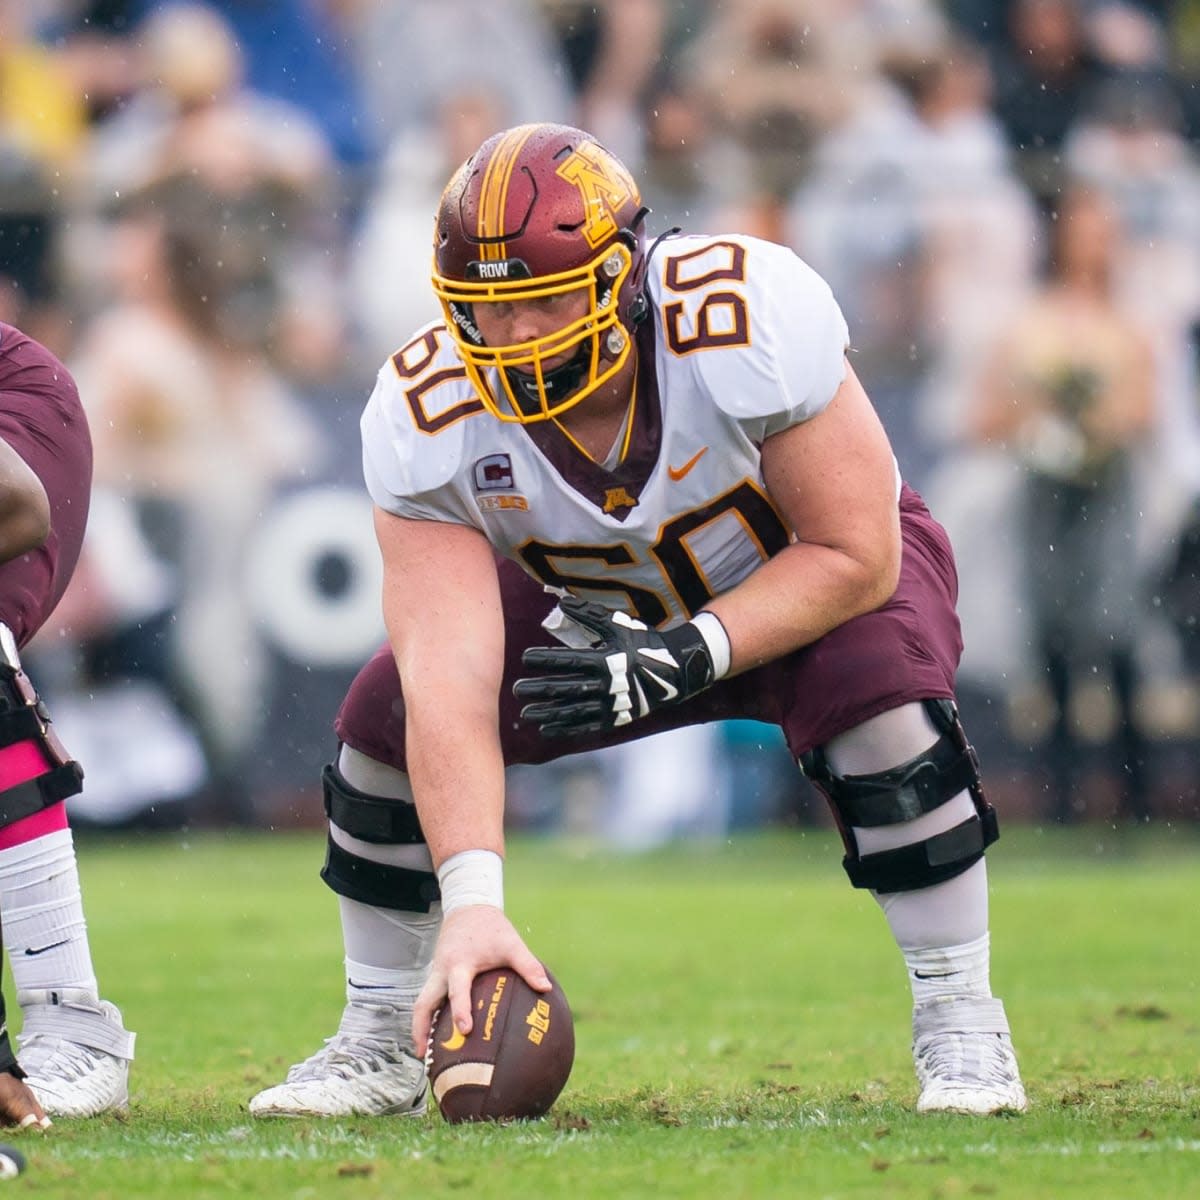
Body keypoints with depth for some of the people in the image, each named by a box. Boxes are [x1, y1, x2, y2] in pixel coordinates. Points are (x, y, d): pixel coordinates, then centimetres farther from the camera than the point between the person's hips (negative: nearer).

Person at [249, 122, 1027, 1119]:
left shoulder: (746, 320, -38)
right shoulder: (428, 416, -29)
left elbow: (855, 555, -29)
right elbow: (451, 677, -34)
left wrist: (684, 659, -39)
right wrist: (471, 902, -46)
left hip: (803, 570, -3)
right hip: (600, 606, 3)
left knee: (880, 689, -34)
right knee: (388, 718, -14)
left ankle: (961, 1021, -14)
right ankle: (383, 1040, 8)